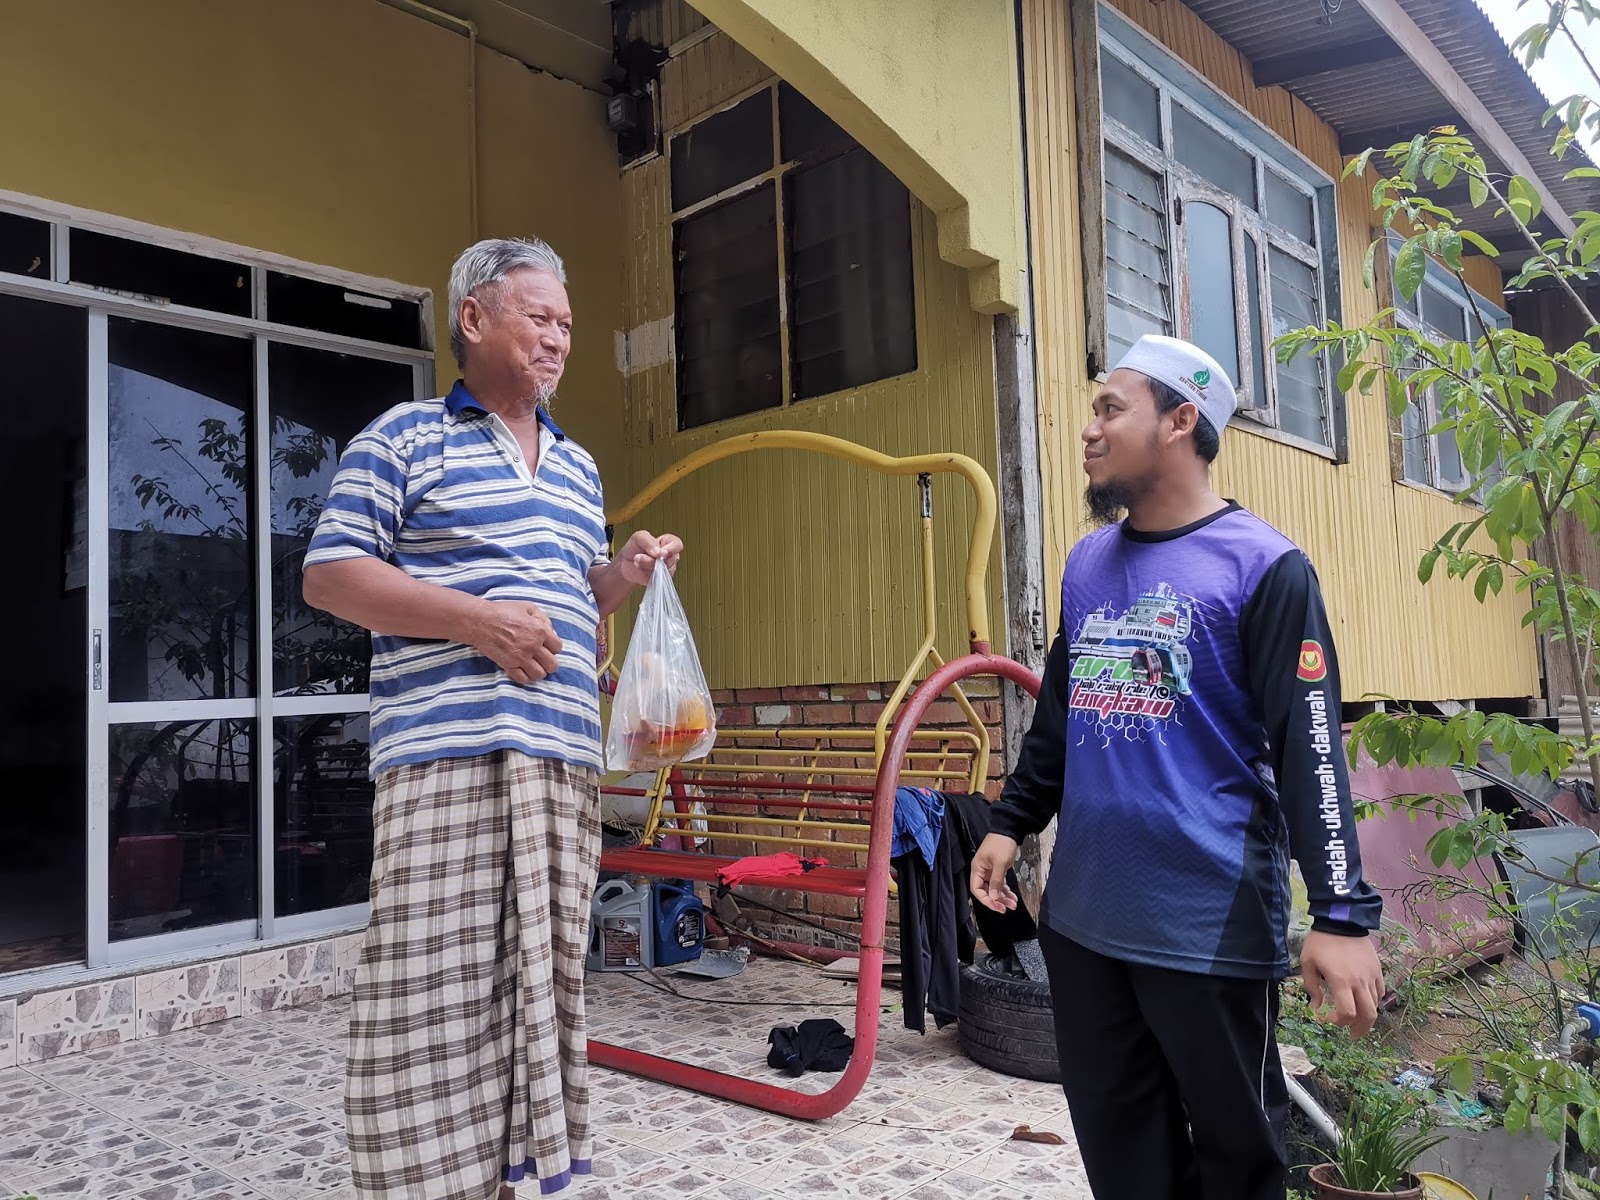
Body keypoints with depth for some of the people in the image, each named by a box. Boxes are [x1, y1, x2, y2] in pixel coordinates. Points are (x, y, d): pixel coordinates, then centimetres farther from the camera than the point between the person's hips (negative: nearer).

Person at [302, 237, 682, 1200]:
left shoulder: (578, 468, 21)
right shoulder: (403, 440, 3)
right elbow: (330, 576, -4)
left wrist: (626, 574, 6)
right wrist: (479, 621, -15)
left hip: (565, 759, 6)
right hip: (448, 756, -6)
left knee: (545, 978, 10)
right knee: (435, 987, -5)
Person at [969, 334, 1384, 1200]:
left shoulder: (1262, 566, -9)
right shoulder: (1087, 562, 10)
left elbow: (1310, 746, -13)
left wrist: (1342, 913, -17)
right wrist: (1011, 823, 16)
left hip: (1211, 925, -5)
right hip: (1080, 915, 6)